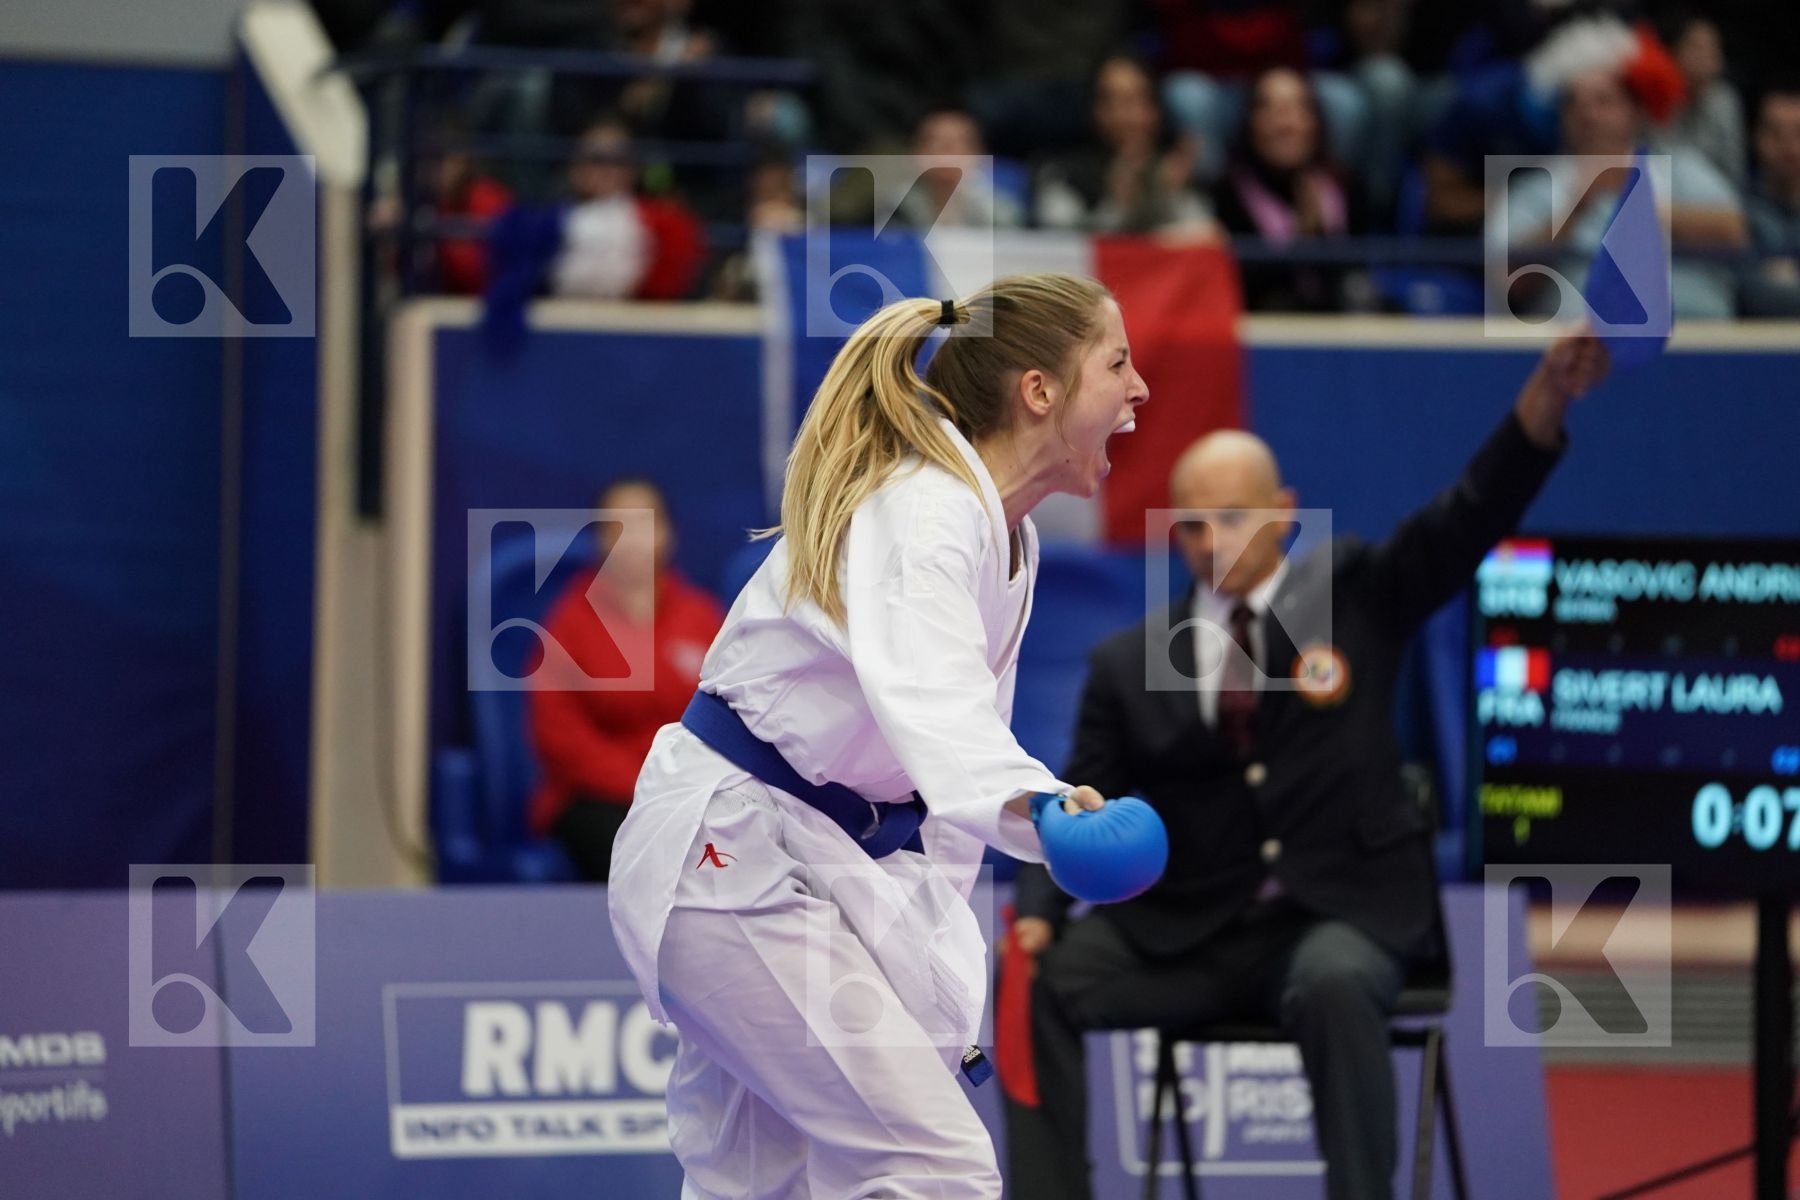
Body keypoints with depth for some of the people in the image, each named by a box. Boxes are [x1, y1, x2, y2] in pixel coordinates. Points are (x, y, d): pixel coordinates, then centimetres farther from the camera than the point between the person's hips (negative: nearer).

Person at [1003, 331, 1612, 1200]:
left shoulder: (1353, 592, 6)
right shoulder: (1129, 664, 10)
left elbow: (1467, 518, -8)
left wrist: (1543, 403, -27)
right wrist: (1038, 914, -15)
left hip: (1338, 920, -3)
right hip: (1186, 931, 3)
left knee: (1334, 986, -36)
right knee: (1038, 983, -19)